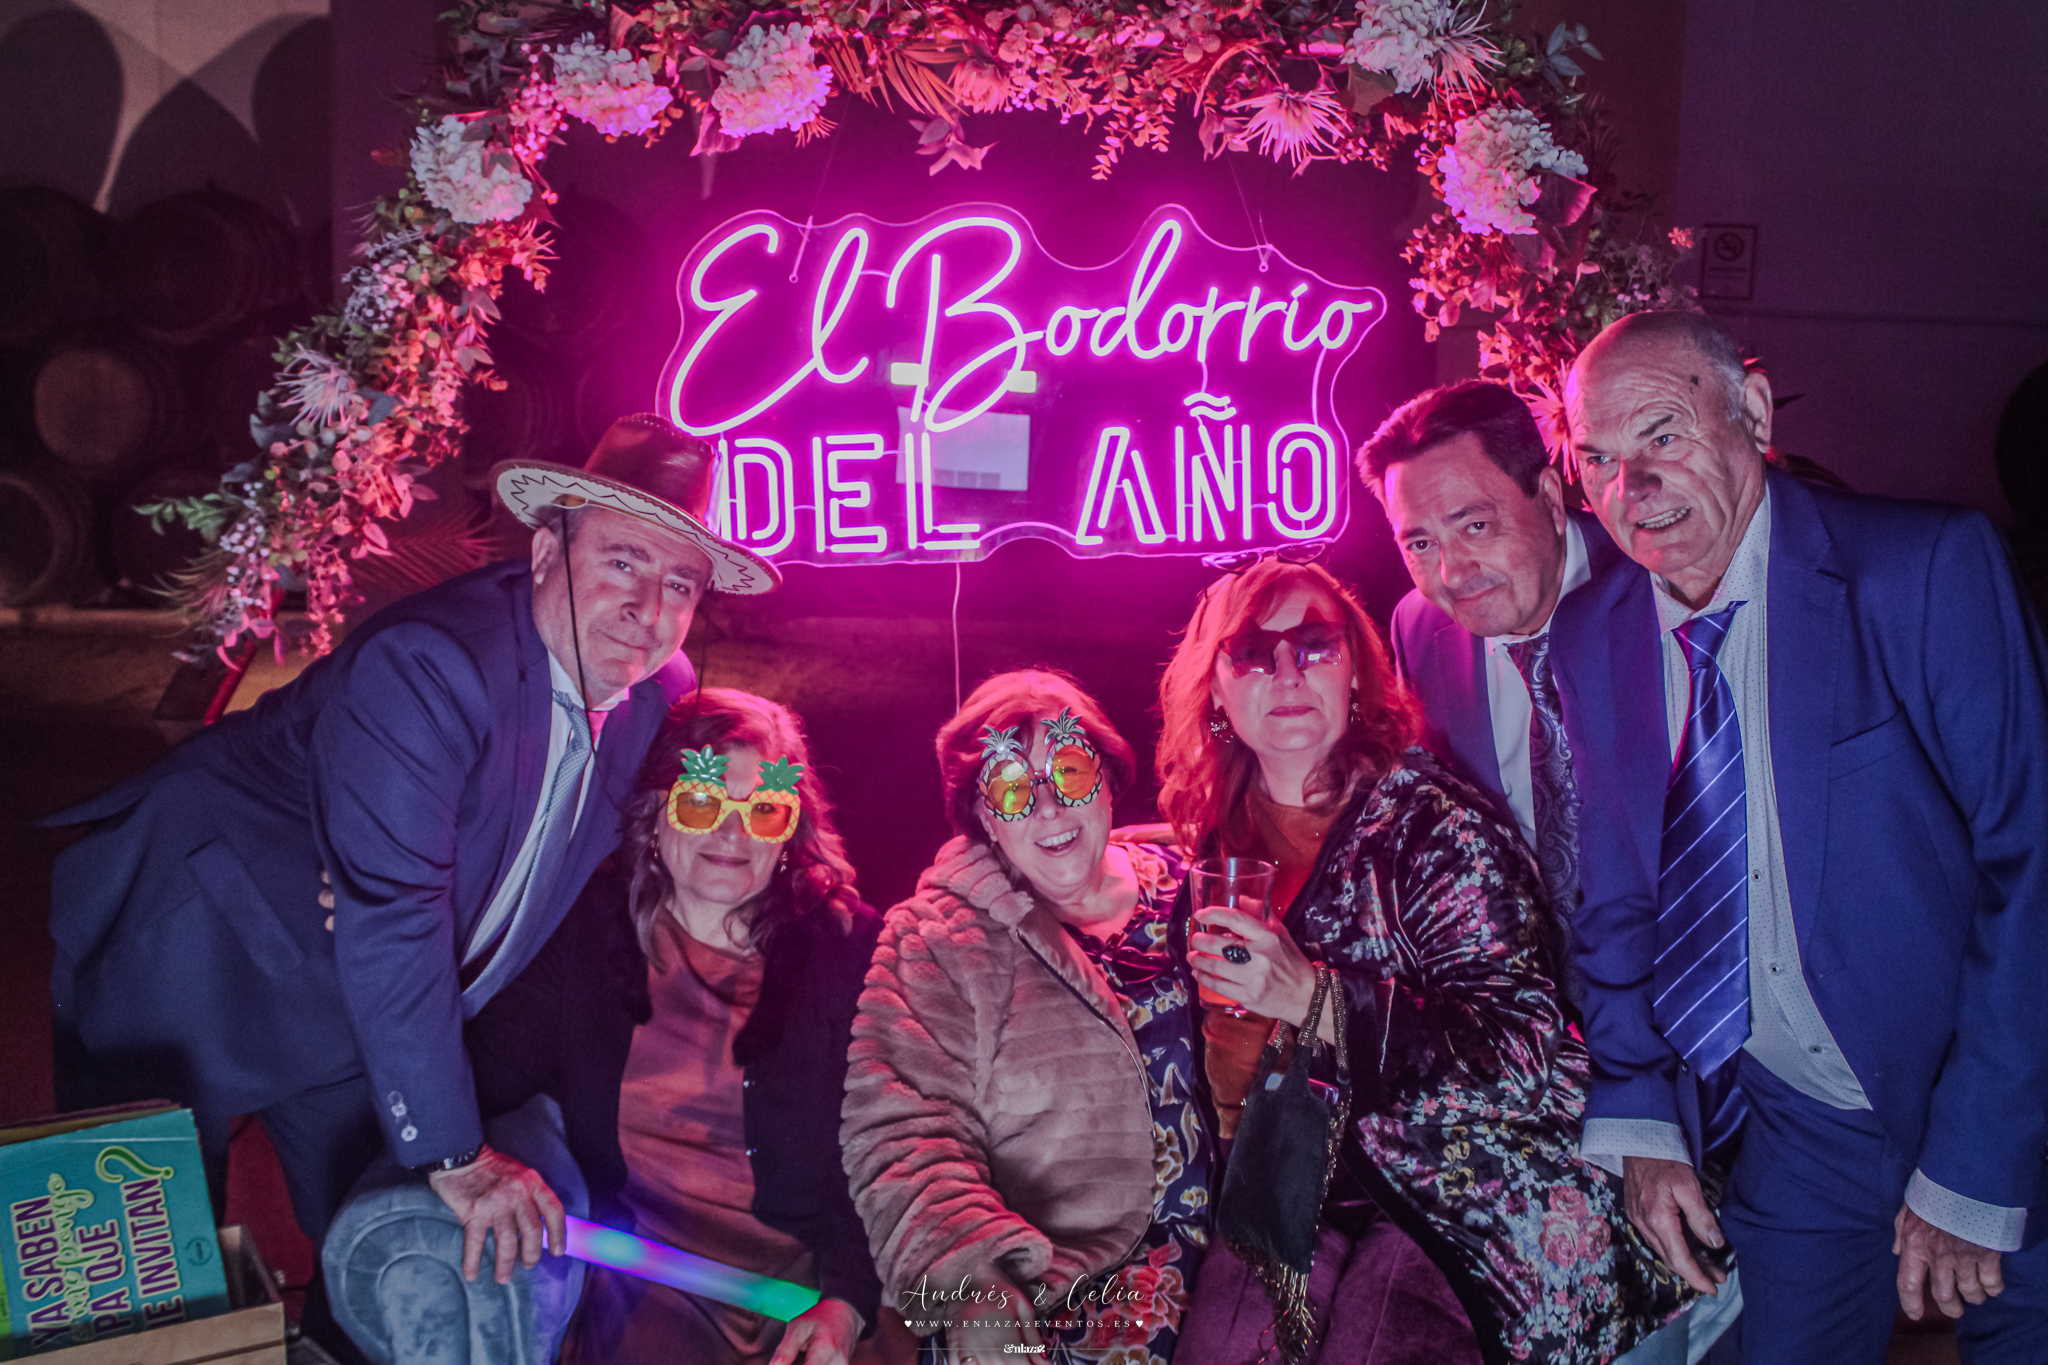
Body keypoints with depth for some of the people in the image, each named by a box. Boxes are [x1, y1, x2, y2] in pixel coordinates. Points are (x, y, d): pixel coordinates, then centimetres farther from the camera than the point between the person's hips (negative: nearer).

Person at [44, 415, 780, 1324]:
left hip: (366, 1012, 6)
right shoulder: (426, 668, -32)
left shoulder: (661, 694, -9)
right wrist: (455, 1155, -33)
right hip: (196, 965, -6)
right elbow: (388, 918, -35)